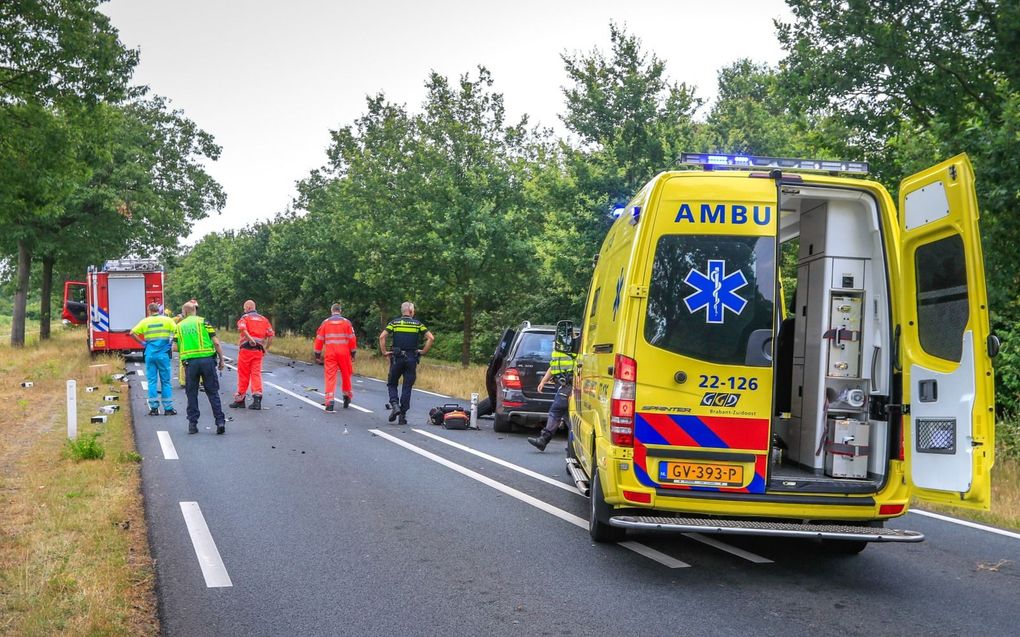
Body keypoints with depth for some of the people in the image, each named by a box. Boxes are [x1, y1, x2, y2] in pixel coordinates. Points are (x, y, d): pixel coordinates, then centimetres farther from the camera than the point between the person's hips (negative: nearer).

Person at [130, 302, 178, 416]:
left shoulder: (145, 321, 4)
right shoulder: (167, 320, -1)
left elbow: (132, 333, 3)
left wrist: (142, 342, 9)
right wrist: (171, 342, 2)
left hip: (150, 354, 1)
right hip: (163, 354, -1)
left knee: (152, 381, 7)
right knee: (166, 381, 5)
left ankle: (154, 408, 4)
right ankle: (168, 408, 4)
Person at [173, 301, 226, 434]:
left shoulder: (179, 326, 11)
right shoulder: (203, 322, 4)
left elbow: (176, 348, 6)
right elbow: (216, 342, -2)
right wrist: (221, 360, 5)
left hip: (190, 362, 1)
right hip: (207, 359, -1)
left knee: (192, 394, 11)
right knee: (213, 392, 5)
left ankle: (192, 424, 9)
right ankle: (220, 421, -1)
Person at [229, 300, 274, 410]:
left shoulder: (245, 317, 2)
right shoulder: (264, 319, 15)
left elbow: (242, 328, -21)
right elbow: (271, 335, 9)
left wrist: (250, 339, -24)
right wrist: (266, 348, 13)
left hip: (246, 348, -4)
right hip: (259, 350, 4)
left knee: (243, 374, 4)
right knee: (256, 373, 3)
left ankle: (240, 399, 12)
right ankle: (257, 398, -11)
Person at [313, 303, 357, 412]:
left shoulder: (325, 323, 4)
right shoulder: (346, 322, 2)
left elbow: (319, 339, 5)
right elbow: (352, 339, 0)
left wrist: (317, 355, 12)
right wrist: (353, 353, 8)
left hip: (330, 354, 0)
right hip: (344, 353, 0)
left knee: (330, 376, -1)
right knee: (346, 375, 17)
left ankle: (329, 402, -12)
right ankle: (347, 396, 29)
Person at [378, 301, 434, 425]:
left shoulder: (394, 323, 4)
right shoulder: (417, 324, 4)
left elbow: (382, 337, -9)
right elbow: (431, 338, -5)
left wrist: (384, 352, -1)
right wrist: (423, 352, 4)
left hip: (397, 358, 0)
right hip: (412, 358, 0)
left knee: (392, 384, 15)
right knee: (407, 387, 6)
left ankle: (394, 405, -8)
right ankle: (403, 415, 5)